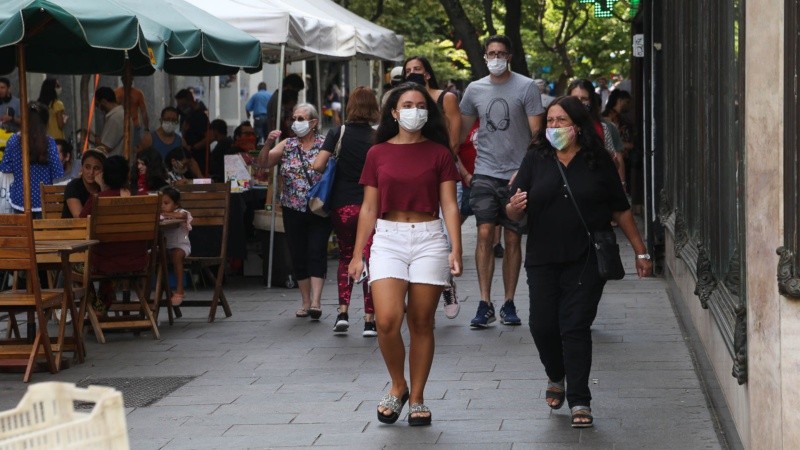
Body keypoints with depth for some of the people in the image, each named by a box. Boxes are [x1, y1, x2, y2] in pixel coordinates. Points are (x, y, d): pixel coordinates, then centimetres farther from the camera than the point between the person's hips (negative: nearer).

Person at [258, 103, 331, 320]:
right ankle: (306, 302, 17)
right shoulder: (287, 145, 7)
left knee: (317, 254, -9)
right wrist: (268, 144, -15)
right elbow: (263, 163, 1)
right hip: (293, 211, 4)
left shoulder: (325, 145, -3)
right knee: (298, 256, 7)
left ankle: (315, 302, -13)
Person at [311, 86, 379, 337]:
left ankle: (343, 312, 5)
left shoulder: (337, 133, -3)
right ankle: (369, 320, -1)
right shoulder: (377, 138, -4)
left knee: (346, 257, 18)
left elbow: (318, 165, -10)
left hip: (342, 206, 1)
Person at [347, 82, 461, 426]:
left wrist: (456, 250, -10)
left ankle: (417, 398, 15)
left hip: (429, 239, 0)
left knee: (421, 324, 2)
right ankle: (397, 386, 9)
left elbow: (449, 206, 2)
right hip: (388, 239, 0)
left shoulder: (439, 153, 5)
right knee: (387, 320, -15)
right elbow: (369, 208, 10)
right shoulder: (378, 153, 8)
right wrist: (357, 255, 7)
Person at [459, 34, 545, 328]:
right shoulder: (475, 90, 9)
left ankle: (509, 304, 13)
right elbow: (461, 130, 18)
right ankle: (485, 304, -8)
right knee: (485, 234, -10)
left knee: (512, 239, 4)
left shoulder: (526, 87, -1)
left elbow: (537, 134, -3)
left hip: (516, 175, -2)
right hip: (485, 173, 2)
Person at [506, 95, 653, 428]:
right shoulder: (536, 159, 5)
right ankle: (556, 378, 30)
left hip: (586, 260, -2)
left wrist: (640, 252, 9)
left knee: (576, 327, -6)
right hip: (543, 260, 2)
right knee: (542, 325, 0)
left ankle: (579, 402, 1)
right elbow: (514, 211, 2)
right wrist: (514, 208, -22)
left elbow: (621, 210, 9)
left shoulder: (598, 161, 2)